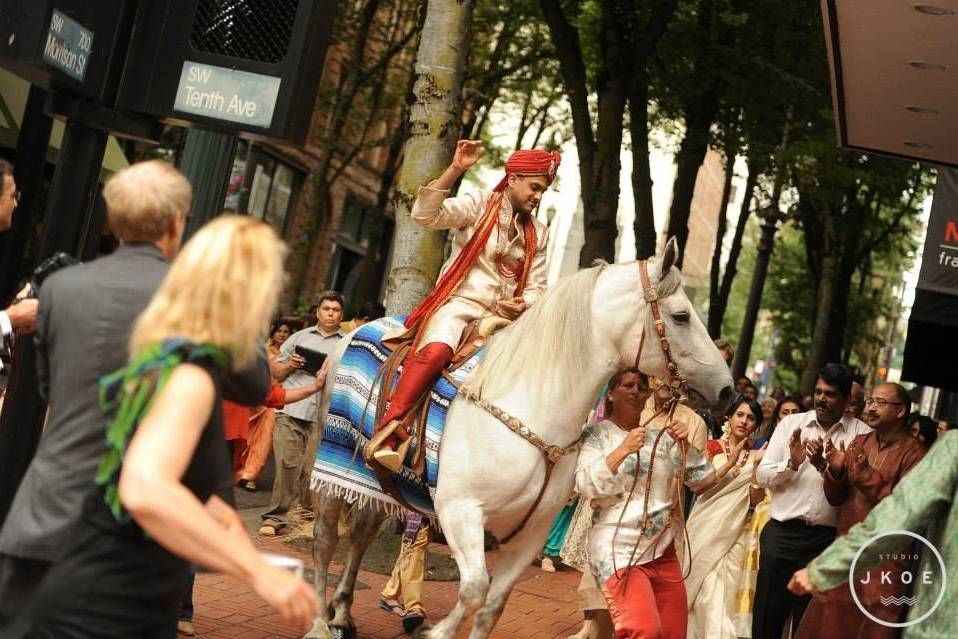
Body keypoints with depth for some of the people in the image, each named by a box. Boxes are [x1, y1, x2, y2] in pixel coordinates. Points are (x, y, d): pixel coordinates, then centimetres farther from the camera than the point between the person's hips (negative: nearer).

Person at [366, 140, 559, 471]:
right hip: (458, 304, -5)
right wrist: (455, 169, -22)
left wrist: (522, 304, -9)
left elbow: (536, 288, 15)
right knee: (437, 351, -34)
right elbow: (425, 214, -13)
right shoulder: (478, 205, 2)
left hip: (503, 316, 6)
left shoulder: (539, 234, 17)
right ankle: (387, 430, -34)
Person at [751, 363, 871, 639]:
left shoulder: (862, 434, -1)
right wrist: (792, 463, -13)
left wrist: (824, 466, -19)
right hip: (781, 533, 2)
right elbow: (761, 475, 4)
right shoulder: (791, 424, 6)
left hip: (827, 539, -1)